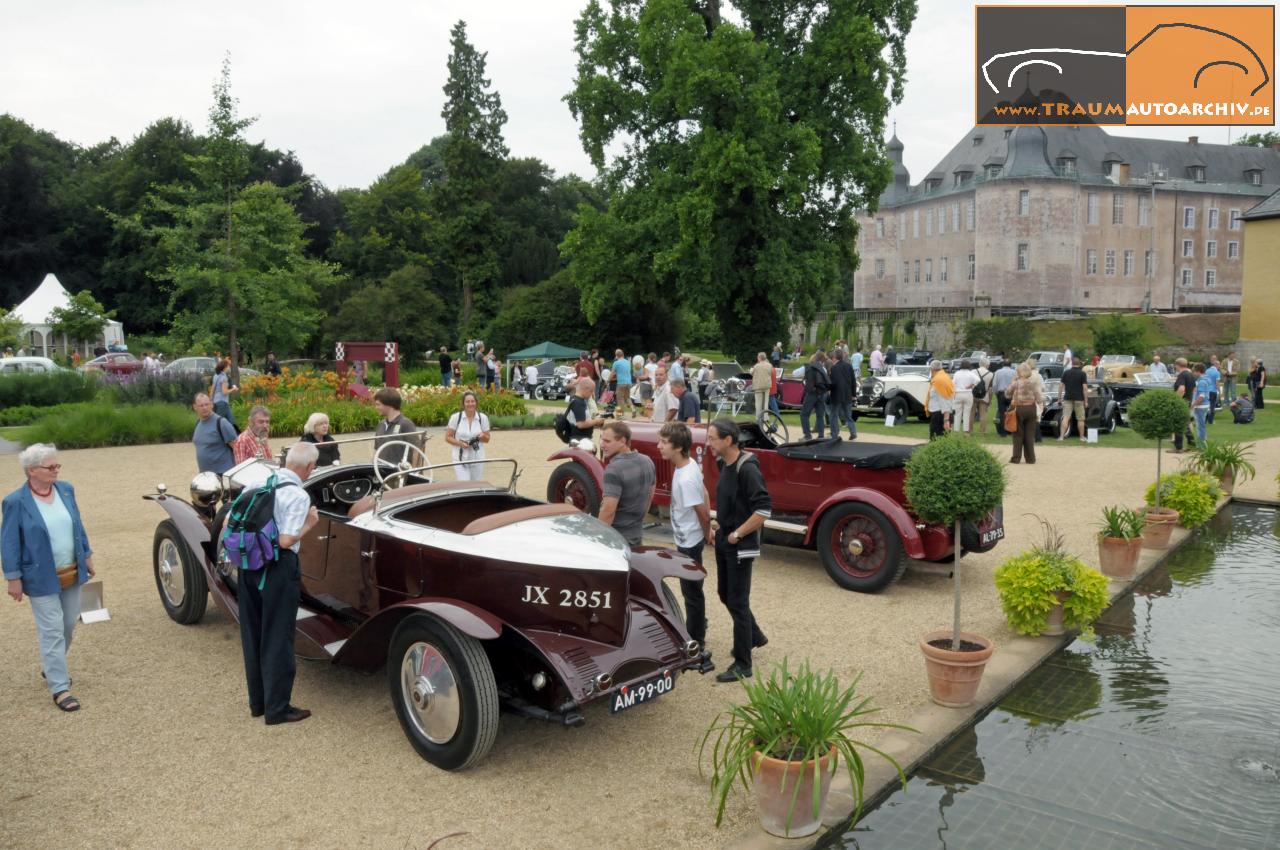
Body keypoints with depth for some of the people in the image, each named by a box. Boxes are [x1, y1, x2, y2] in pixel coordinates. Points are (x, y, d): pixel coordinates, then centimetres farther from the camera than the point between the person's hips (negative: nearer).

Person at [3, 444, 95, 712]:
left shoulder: (66, 489, 2)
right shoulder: (16, 502, -13)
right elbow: (9, 543, -10)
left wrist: (87, 555, 13)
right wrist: (13, 578, -10)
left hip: (71, 574, 5)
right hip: (42, 579, -5)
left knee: (68, 626, 15)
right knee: (52, 631, -2)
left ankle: (52, 669, 37)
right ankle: (59, 687, 4)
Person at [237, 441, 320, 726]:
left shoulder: (259, 481, 4)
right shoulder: (298, 496, -16)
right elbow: (286, 541, -21)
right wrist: (309, 524, -5)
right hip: (278, 569, -7)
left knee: (252, 635, 17)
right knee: (277, 640, 5)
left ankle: (257, 702, 30)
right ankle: (277, 708, 14)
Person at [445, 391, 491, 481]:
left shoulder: (483, 418, 2)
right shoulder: (456, 417, -4)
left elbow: (487, 439, 10)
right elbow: (448, 437, 1)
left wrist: (482, 436, -14)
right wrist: (460, 443, -16)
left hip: (477, 459, 2)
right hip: (461, 458, -2)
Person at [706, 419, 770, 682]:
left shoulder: (747, 469, -23)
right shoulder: (724, 464, 4)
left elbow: (764, 509, -26)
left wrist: (737, 534, -19)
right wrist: (720, 524, 9)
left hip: (740, 547, -9)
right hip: (723, 542, 9)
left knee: (737, 602, 0)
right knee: (725, 594, 20)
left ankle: (743, 665, 14)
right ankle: (755, 636, 43)